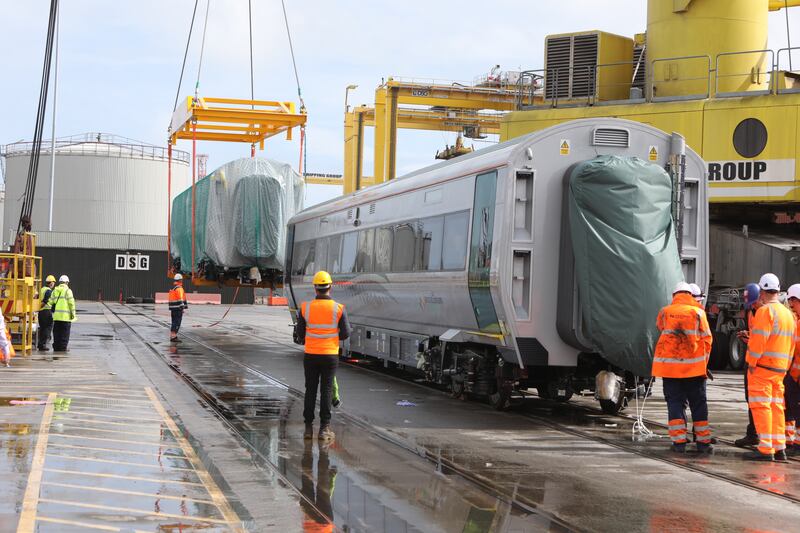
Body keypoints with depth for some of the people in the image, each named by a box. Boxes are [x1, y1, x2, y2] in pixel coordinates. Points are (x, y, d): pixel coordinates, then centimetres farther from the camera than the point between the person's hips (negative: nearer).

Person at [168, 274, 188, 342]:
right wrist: (183, 308, -19)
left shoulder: (172, 288, 17)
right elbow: (181, 299, -19)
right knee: (177, 323, -9)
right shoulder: (179, 288, -12)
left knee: (174, 323, 14)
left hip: (173, 308, 9)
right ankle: (174, 337, -12)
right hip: (178, 308, -9)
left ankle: (172, 336, 16)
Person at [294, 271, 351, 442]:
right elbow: (345, 333, -4)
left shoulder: (305, 308, -7)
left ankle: (308, 428, 10)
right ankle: (324, 429, 3)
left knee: (310, 390, 9)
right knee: (326, 391, 4)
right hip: (330, 355, -1)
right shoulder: (339, 309, -9)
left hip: (310, 355, 1)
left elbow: (299, 333, 0)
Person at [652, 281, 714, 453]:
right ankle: (703, 441, 9)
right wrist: (704, 362, 14)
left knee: (674, 402, 6)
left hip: (669, 365, 1)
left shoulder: (665, 312, 3)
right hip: (694, 366, -1)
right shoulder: (698, 312, 1)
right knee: (698, 403, 9)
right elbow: (707, 339, 3)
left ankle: (678, 441, -1)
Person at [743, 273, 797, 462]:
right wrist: (785, 367, 20)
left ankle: (765, 449, -9)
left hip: (762, 367, -8)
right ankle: (779, 448, 11)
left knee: (761, 406, -6)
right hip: (780, 368, 8)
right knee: (777, 407, 11)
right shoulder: (788, 313, 15)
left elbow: (759, 339, -19)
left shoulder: (765, 310, -11)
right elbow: (792, 343, 17)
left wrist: (751, 362, -12)